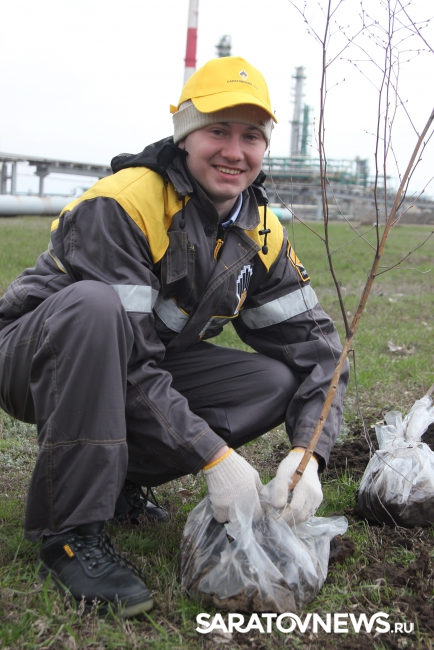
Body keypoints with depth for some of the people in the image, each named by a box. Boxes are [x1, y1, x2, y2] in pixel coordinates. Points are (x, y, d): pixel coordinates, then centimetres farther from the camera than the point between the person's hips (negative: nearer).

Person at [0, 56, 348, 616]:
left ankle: (120, 476, 0)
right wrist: (213, 455, -32)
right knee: (93, 305, -39)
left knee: (279, 380, -13)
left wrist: (307, 453, -22)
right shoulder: (119, 206, -25)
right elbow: (130, 359, -30)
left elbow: (314, 343, -6)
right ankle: (70, 529, -27)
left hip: (150, 373, 6)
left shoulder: (261, 234, -4)